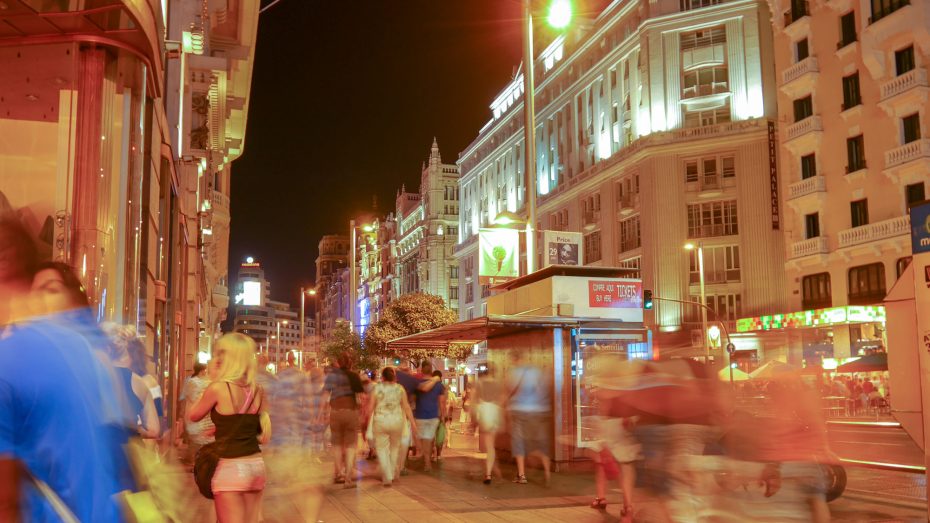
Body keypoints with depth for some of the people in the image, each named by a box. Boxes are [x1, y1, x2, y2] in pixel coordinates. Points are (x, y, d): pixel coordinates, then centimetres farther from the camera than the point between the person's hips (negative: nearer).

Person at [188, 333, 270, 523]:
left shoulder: (218, 388, -13)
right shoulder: (258, 390, 4)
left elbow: (193, 416, 4)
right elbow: (264, 434, 10)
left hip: (230, 468, -6)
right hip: (256, 465, 6)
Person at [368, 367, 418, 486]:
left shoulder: (377, 388, -2)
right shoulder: (400, 388, 2)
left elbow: (370, 407, -4)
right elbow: (407, 407, 0)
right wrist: (413, 422, 4)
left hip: (380, 422, -2)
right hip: (397, 421, 2)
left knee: (382, 449, 6)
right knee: (395, 448, 19)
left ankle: (387, 478, -3)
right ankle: (393, 474, 28)